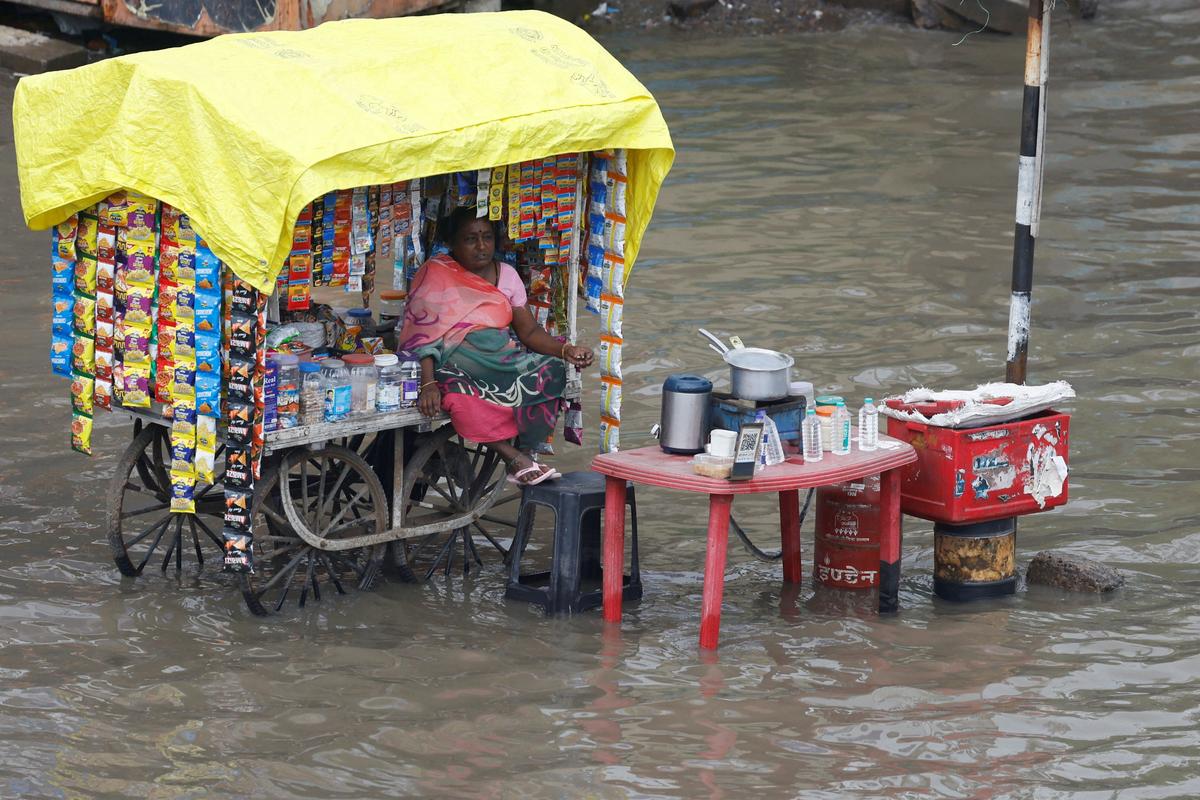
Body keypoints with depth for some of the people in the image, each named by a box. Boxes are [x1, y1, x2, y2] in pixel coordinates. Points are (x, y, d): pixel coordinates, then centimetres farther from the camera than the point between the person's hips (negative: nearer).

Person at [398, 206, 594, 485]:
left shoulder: (506, 275, 11)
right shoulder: (435, 274, -5)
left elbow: (530, 331, 9)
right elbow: (421, 335, -14)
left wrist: (566, 350, -11)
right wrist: (428, 384, -29)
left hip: (502, 362, 5)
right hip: (453, 365, -5)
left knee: (551, 370, -21)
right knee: (460, 396, -38)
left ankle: (525, 453, -24)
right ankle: (514, 457, -31)